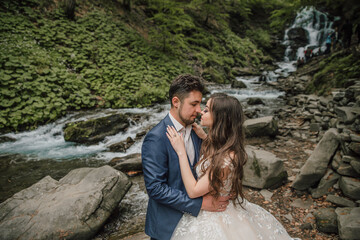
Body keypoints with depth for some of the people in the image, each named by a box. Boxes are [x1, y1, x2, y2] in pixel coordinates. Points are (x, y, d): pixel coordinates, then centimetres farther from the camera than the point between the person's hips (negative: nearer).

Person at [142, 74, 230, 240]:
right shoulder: (155, 139, -25)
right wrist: (201, 203, -24)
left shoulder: (195, 130, -2)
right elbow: (155, 188, -25)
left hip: (193, 217, 6)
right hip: (168, 226, -6)